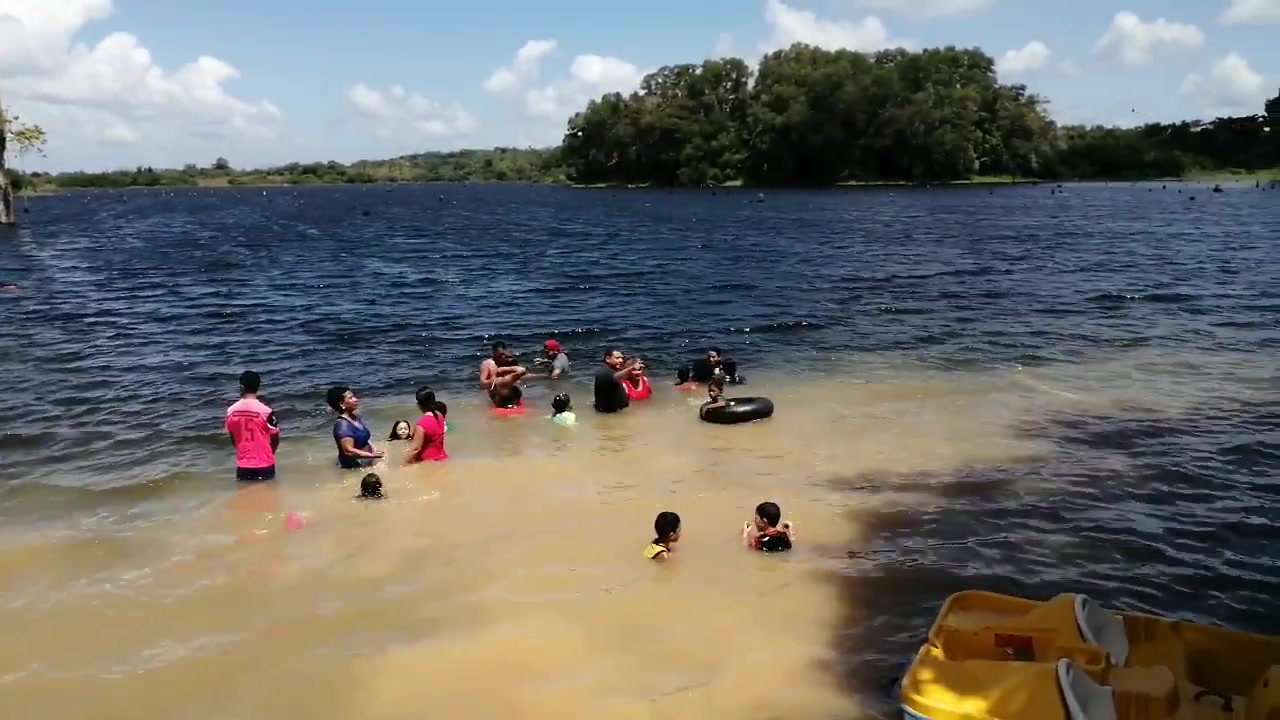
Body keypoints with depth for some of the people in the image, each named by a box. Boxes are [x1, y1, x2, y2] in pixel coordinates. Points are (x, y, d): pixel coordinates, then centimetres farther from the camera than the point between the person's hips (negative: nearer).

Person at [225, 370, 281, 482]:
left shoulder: (231, 411, -6)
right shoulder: (266, 411, -17)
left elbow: (233, 440, 7)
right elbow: (275, 440, -5)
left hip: (242, 466, 3)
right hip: (264, 465, -3)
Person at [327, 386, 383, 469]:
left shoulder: (356, 418, 5)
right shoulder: (342, 424, -22)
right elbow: (349, 451, -26)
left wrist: (375, 450, 2)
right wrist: (373, 455, -26)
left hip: (366, 464, 9)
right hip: (353, 466, -9)